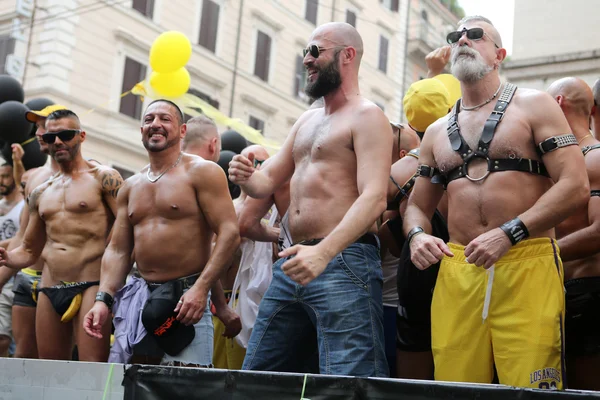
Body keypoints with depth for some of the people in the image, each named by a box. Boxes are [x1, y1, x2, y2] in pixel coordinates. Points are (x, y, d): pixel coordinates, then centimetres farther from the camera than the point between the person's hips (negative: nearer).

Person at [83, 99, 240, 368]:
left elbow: (229, 233, -12)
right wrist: (103, 299, 3)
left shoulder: (202, 172, -3)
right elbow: (117, 250, 17)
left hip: (186, 295, -6)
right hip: (140, 296, 6)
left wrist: (201, 288, -20)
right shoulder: (131, 187, 16)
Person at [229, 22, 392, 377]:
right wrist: (247, 177, -3)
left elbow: (373, 197, -16)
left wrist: (324, 252, -31)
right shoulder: (307, 120, 23)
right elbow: (268, 181, 24)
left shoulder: (366, 116, -3)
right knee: (256, 374, 10)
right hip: (292, 265, 9)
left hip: (343, 261, -8)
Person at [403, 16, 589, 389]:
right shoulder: (437, 132, 20)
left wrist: (509, 233, -14)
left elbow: (576, 186, -4)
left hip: (527, 268, -4)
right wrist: (417, 235, 0)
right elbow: (417, 205, 25)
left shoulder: (533, 105, 6)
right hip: (456, 271, 4)